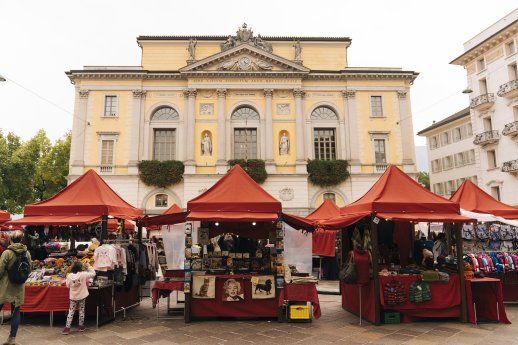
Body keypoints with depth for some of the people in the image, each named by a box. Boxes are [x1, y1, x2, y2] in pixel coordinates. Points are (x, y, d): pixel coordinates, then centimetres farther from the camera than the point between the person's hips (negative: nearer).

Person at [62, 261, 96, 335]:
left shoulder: (69, 276, -11)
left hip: (73, 297, 1)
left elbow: (68, 285, 1)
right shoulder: (83, 274, -17)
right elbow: (93, 273, -7)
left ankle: (67, 328, 7)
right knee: (81, 311, 12)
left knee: (71, 312, 9)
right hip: (82, 296, -1)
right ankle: (81, 326, 23)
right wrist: (89, 266, 0)